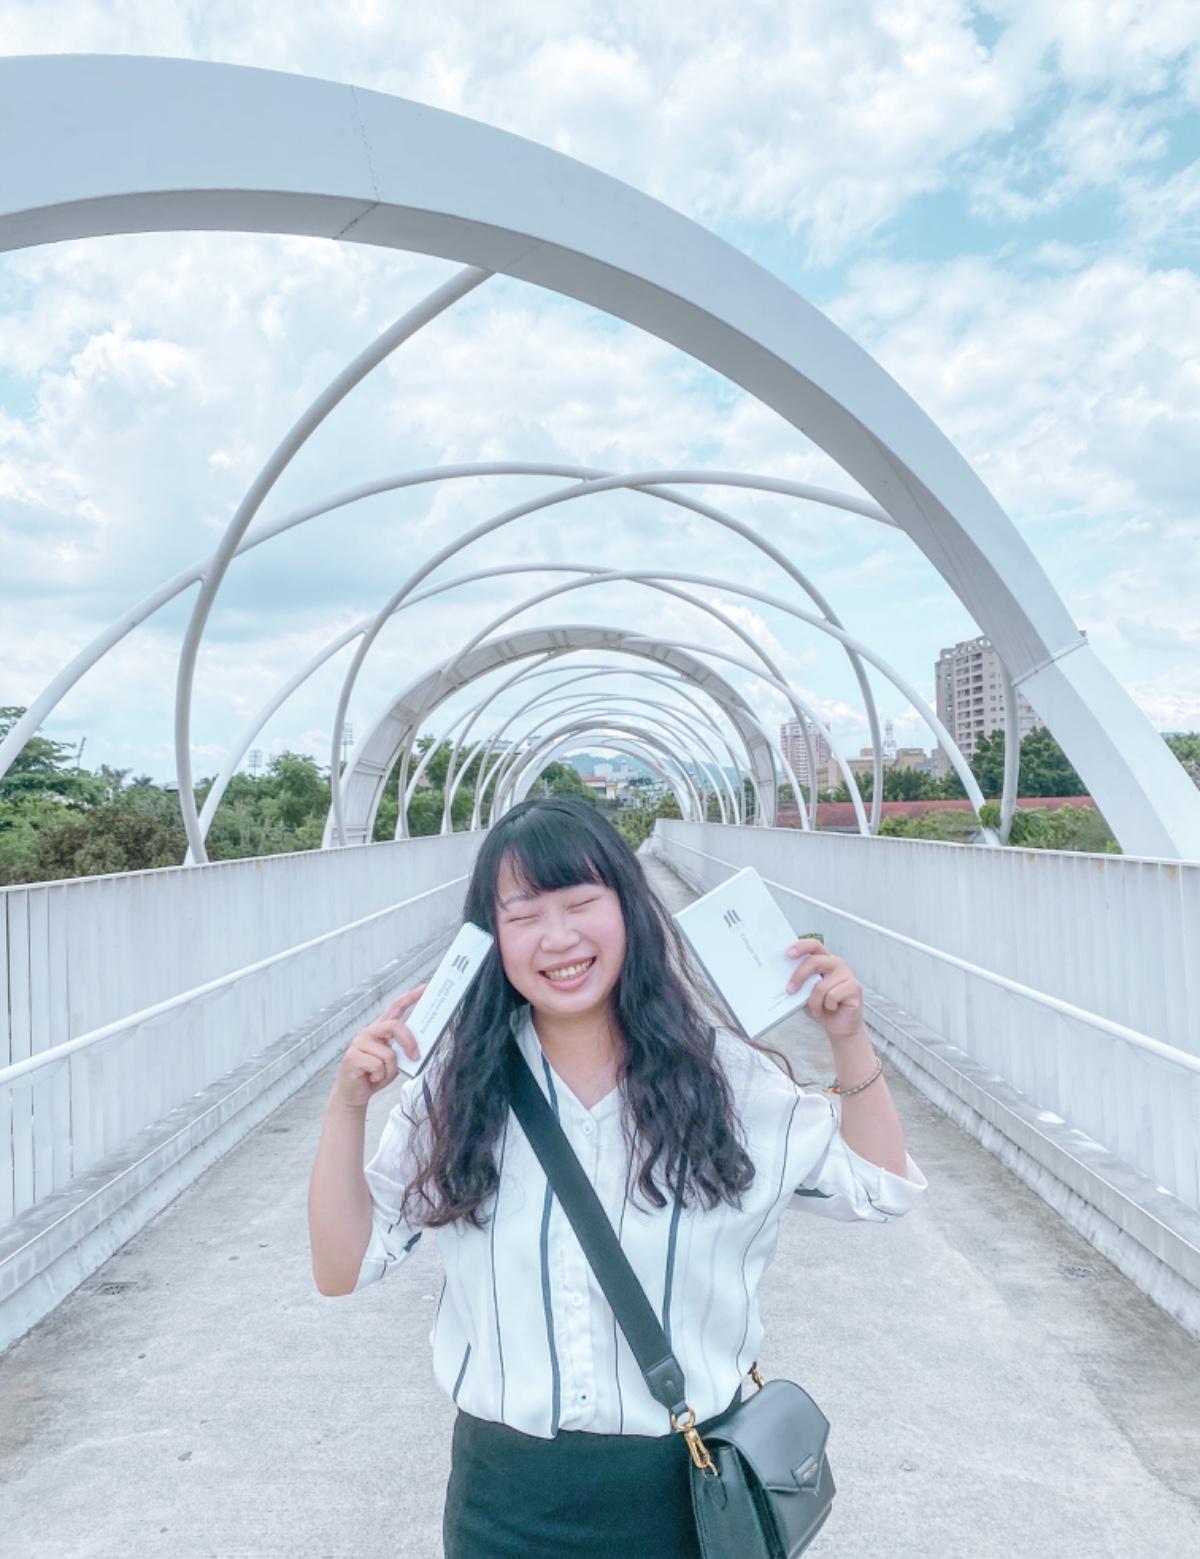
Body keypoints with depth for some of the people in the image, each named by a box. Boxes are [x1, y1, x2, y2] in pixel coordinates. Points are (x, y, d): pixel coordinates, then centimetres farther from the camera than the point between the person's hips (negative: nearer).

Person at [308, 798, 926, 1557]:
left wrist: (850, 1041, -14)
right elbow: (343, 1267, -5)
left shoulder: (723, 1075, -11)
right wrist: (348, 1107, -18)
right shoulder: (455, 1091, -10)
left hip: (688, 1483, 0)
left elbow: (878, 1188, 0)